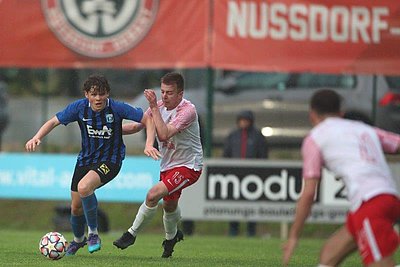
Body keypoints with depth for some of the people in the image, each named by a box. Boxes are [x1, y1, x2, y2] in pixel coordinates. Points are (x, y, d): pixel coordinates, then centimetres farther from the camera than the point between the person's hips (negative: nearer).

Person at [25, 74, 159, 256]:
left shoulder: (117, 108, -19)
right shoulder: (79, 107, -11)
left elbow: (148, 120, -13)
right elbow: (54, 122, -4)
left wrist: (149, 145, -27)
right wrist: (37, 138, -21)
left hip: (110, 161, -4)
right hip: (85, 159, 4)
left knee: (84, 187, -32)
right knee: (76, 207, 9)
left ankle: (93, 233, -12)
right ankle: (78, 239, 42)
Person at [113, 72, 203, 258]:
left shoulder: (187, 110, -23)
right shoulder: (159, 106, -2)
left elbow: (164, 133, -33)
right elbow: (137, 125, 7)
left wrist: (154, 107, -32)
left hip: (188, 166, -8)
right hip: (168, 164, 8)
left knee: (153, 195, -23)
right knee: (169, 205, 22)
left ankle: (131, 234, -8)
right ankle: (172, 236, 52)